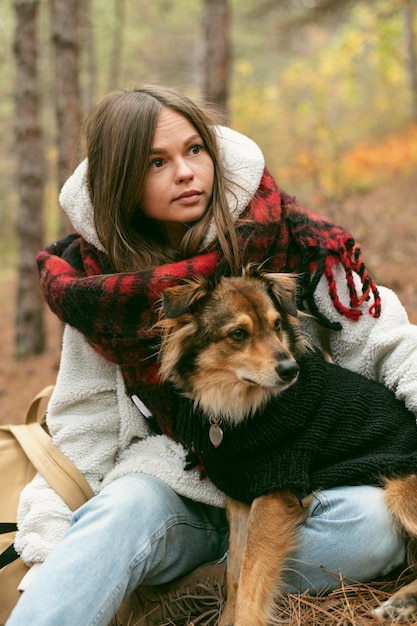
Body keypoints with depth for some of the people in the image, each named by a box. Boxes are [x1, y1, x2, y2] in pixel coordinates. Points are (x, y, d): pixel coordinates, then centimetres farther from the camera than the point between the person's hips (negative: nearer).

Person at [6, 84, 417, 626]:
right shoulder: (97, 275, 0)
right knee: (127, 509, -33)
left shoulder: (288, 237, -6)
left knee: (372, 526, -30)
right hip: (174, 483, 0)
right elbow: (85, 425, 2)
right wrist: (51, 550, -10)